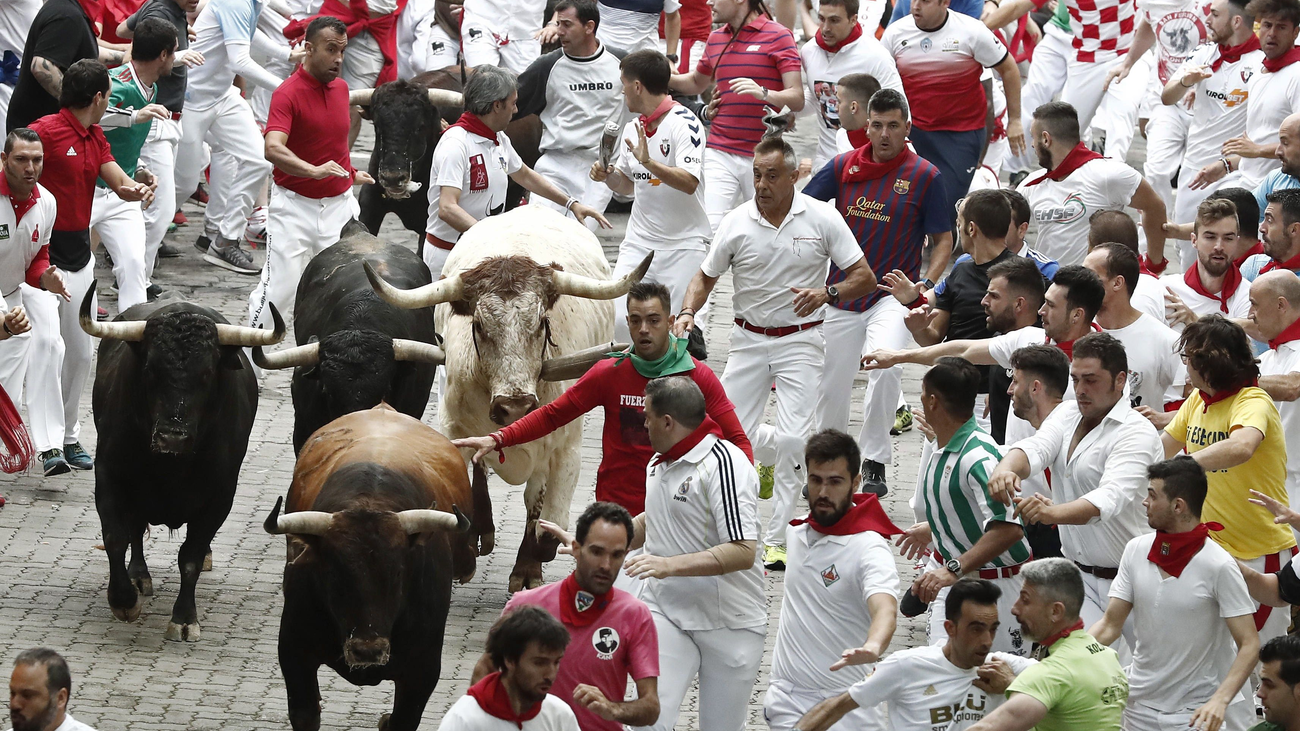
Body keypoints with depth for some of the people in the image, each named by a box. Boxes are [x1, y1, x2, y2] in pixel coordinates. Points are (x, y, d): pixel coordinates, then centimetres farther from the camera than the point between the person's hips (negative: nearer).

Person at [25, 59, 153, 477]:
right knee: (48, 340, -21)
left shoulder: (95, 137, 13)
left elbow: (118, 182, 7)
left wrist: (134, 188, -18)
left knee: (80, 351, 12)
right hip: (41, 255, -9)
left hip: (80, 255, 9)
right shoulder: (46, 131, -14)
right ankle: (47, 446, -25)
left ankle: (68, 438, 26)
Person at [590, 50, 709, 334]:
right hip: (638, 243, 6)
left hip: (683, 244, -6)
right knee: (617, 322, -8)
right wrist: (607, 175, 1)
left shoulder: (684, 123, -12)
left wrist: (649, 163, -36)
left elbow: (689, 182, -24)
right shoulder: (632, 128, 11)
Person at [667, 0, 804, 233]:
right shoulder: (716, 39, 14)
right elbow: (696, 82, 32)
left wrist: (763, 93, -29)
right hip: (720, 154, 4)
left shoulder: (778, 36, -4)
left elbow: (797, 99, -10)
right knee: (711, 228, -11)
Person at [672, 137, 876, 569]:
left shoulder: (822, 218, -8)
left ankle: (777, 538, -4)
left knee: (792, 439, -14)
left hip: (801, 340, -3)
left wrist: (827, 294, -23)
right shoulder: (736, 223, -4)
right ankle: (789, 461, 30)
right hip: (749, 339, 3)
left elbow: (864, 277, -5)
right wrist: (687, 312, -10)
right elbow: (706, 276, 9)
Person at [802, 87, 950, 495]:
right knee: (832, 381, 11)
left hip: (892, 295, -4)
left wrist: (924, 286, -14)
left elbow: (944, 240, 1)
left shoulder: (924, 177, -4)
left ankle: (875, 463, -18)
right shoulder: (844, 167, 4)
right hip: (841, 292, 4)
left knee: (885, 363, -28)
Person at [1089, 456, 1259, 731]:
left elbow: (1249, 645, -16)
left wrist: (1220, 701, -30)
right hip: (1139, 704, 4)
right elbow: (1110, 625, 2)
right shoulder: (1136, 551, -1)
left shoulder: (1219, 567, -16)